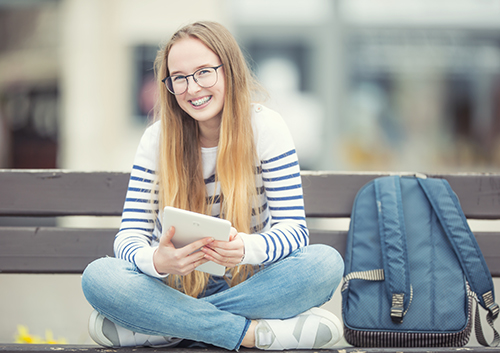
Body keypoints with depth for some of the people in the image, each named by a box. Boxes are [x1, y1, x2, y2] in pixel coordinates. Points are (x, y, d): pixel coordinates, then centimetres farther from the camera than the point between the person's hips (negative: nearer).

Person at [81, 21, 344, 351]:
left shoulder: (265, 127, -8)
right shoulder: (158, 139, -5)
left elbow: (294, 228, -13)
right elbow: (129, 236, -9)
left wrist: (248, 248, -37)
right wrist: (156, 261, -35)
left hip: (249, 283, 0)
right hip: (177, 284, 0)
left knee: (327, 262, -30)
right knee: (98, 276, -29)